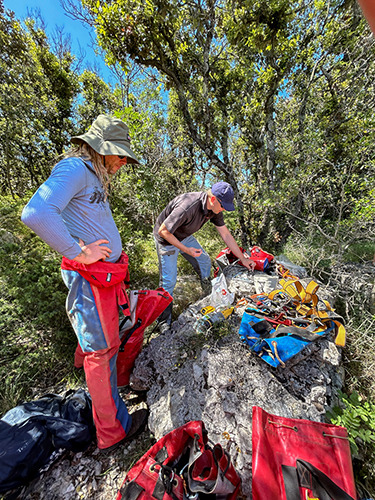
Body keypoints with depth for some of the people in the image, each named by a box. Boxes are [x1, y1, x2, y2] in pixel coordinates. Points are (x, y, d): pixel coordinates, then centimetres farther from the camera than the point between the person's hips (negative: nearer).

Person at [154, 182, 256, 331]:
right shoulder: (187, 207, -37)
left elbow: (226, 235, -4)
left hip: (185, 236, 8)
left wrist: (243, 259, -1)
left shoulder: (215, 208, -11)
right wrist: (186, 250, -29)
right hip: (167, 238, -7)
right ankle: (164, 322, 14)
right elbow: (163, 231, -29)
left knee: (204, 262, 12)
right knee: (168, 280, -6)